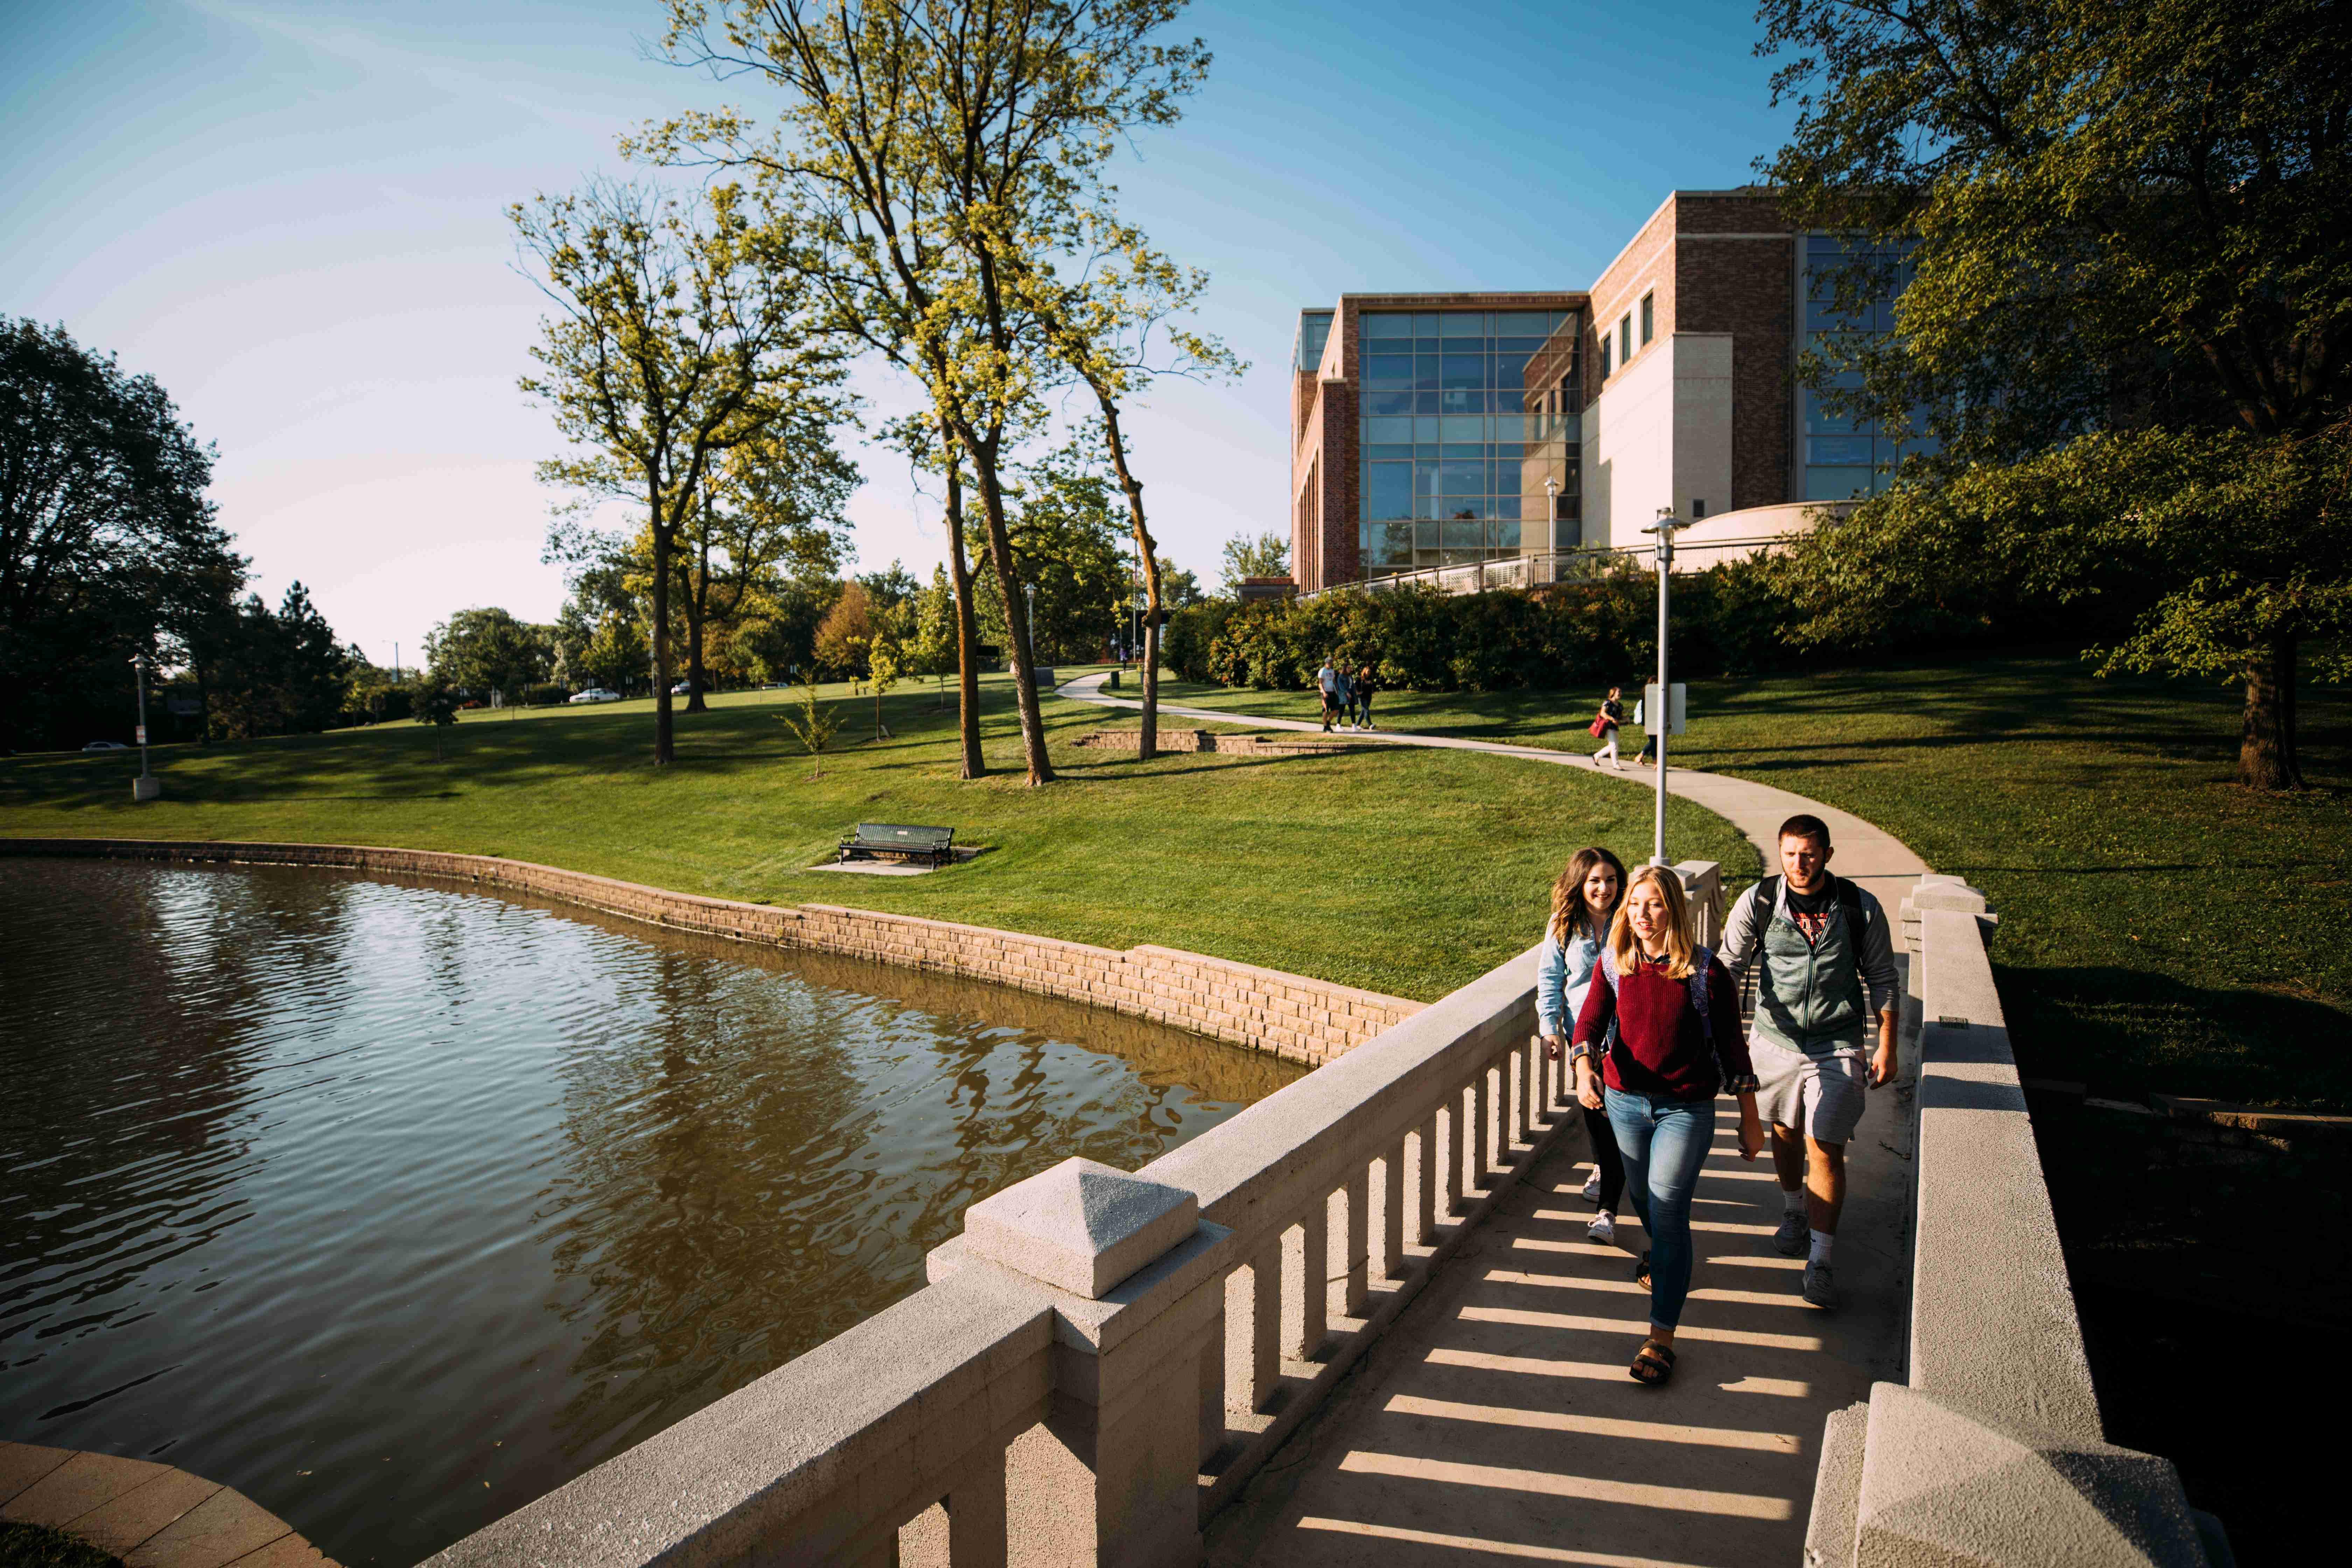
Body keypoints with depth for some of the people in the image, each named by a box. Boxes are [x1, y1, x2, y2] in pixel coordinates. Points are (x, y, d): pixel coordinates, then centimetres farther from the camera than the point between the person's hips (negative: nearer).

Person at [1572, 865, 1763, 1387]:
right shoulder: (1613, 963, -5)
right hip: (1625, 1102, 4)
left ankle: (1661, 1338, -1)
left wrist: (1750, 1120, 0)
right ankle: (1662, 1253, 56)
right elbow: (1590, 1021, -12)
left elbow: (1731, 1044, -6)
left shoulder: (1705, 971, -13)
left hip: (1686, 1109, -4)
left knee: (1668, 1208, -9)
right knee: (1643, 1196, 21)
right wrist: (1584, 1068, -33)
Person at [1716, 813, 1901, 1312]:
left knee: (1826, 1149, -4)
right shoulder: (1758, 902, -9)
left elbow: (1883, 981, 2)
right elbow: (1728, 965, -2)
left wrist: (1886, 1047, 1)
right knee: (1785, 1133, 18)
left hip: (1837, 1046, -2)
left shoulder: (1860, 908, -9)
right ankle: (1795, 1213, 45)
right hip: (1775, 1040, 2)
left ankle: (1820, 1262, 8)